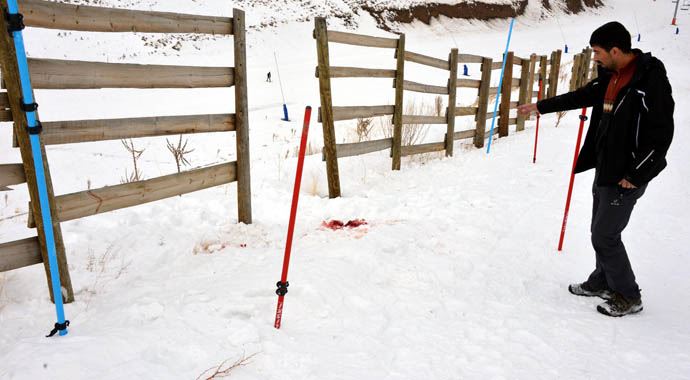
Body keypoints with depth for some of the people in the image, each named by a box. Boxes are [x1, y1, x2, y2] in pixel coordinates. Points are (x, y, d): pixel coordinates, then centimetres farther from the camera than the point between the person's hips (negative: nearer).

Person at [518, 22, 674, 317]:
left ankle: (628, 297, 15)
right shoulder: (610, 76, 6)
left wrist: (634, 176, -18)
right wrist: (540, 107, 24)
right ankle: (603, 282, 36)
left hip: (626, 177, -9)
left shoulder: (651, 81, -20)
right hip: (605, 169, 9)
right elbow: (580, 97, 21)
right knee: (601, 229, 18)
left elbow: (661, 135, -21)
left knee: (605, 235, -2)